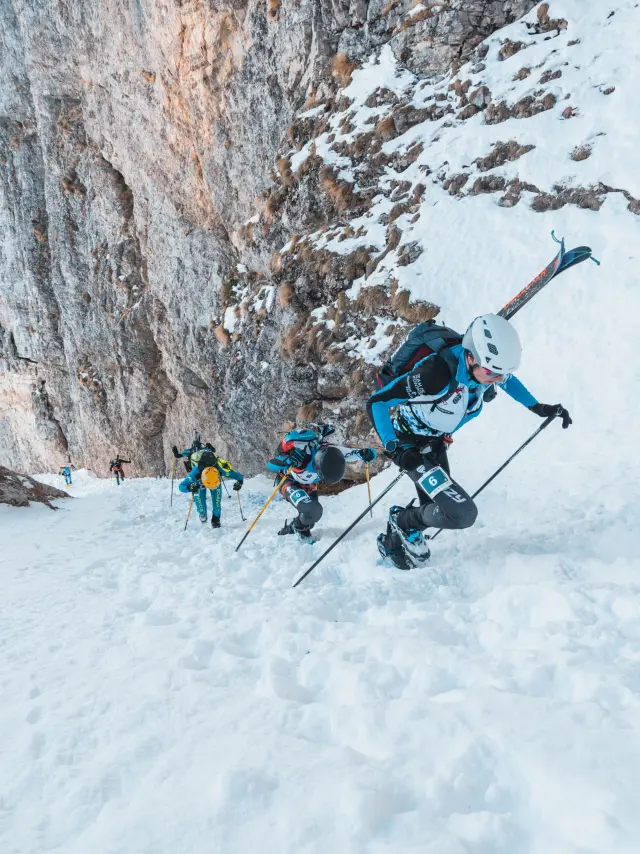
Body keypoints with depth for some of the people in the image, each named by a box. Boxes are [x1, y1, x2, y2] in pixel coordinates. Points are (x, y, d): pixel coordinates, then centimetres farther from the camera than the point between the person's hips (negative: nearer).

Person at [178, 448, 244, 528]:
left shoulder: (221, 470, -44)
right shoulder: (195, 473, -47)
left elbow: (239, 476, -33)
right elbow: (181, 486, -40)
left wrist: (239, 482, -56)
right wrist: (190, 488, -61)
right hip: (199, 481, -1)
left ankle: (216, 519, 7)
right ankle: (202, 514, 31)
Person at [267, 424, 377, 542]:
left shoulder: (333, 451, -32)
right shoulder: (300, 454, -43)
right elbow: (271, 465, -36)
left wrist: (365, 454, -48)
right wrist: (287, 460, -55)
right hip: (289, 482, -5)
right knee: (313, 511, -25)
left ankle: (289, 529, 39)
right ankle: (300, 528, 5)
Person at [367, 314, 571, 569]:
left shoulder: (485, 366, -17)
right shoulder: (437, 372, -38)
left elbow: (506, 379, 10)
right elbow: (376, 402, -30)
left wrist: (538, 407, 5)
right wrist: (394, 448, -38)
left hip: (437, 442, 7)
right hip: (410, 445, -7)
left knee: (434, 510, 21)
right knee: (462, 513, -19)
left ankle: (392, 543, 46)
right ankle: (404, 523, 7)